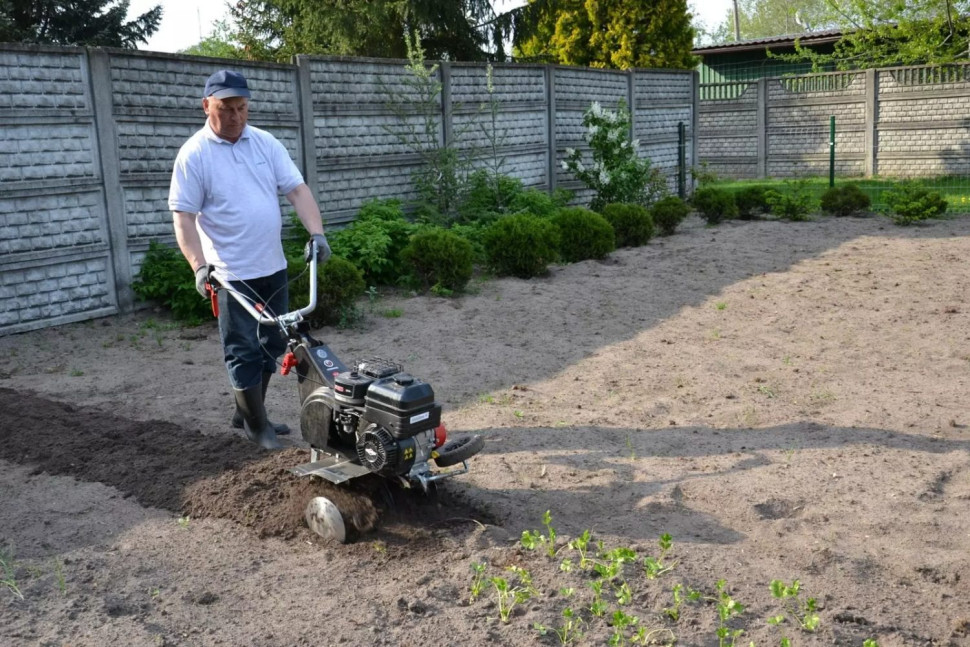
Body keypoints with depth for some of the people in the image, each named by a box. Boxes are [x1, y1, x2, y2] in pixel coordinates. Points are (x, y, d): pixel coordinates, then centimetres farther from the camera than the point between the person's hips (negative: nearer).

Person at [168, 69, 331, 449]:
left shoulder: (266, 143, 5)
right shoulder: (194, 154, -8)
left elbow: (297, 189, 0)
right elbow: (183, 216, -12)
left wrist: (316, 233, -15)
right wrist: (199, 266, -24)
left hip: (273, 267, 6)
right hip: (231, 274, -6)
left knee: (271, 346, 15)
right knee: (244, 353, 1)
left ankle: (247, 412, 32)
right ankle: (256, 425, 15)